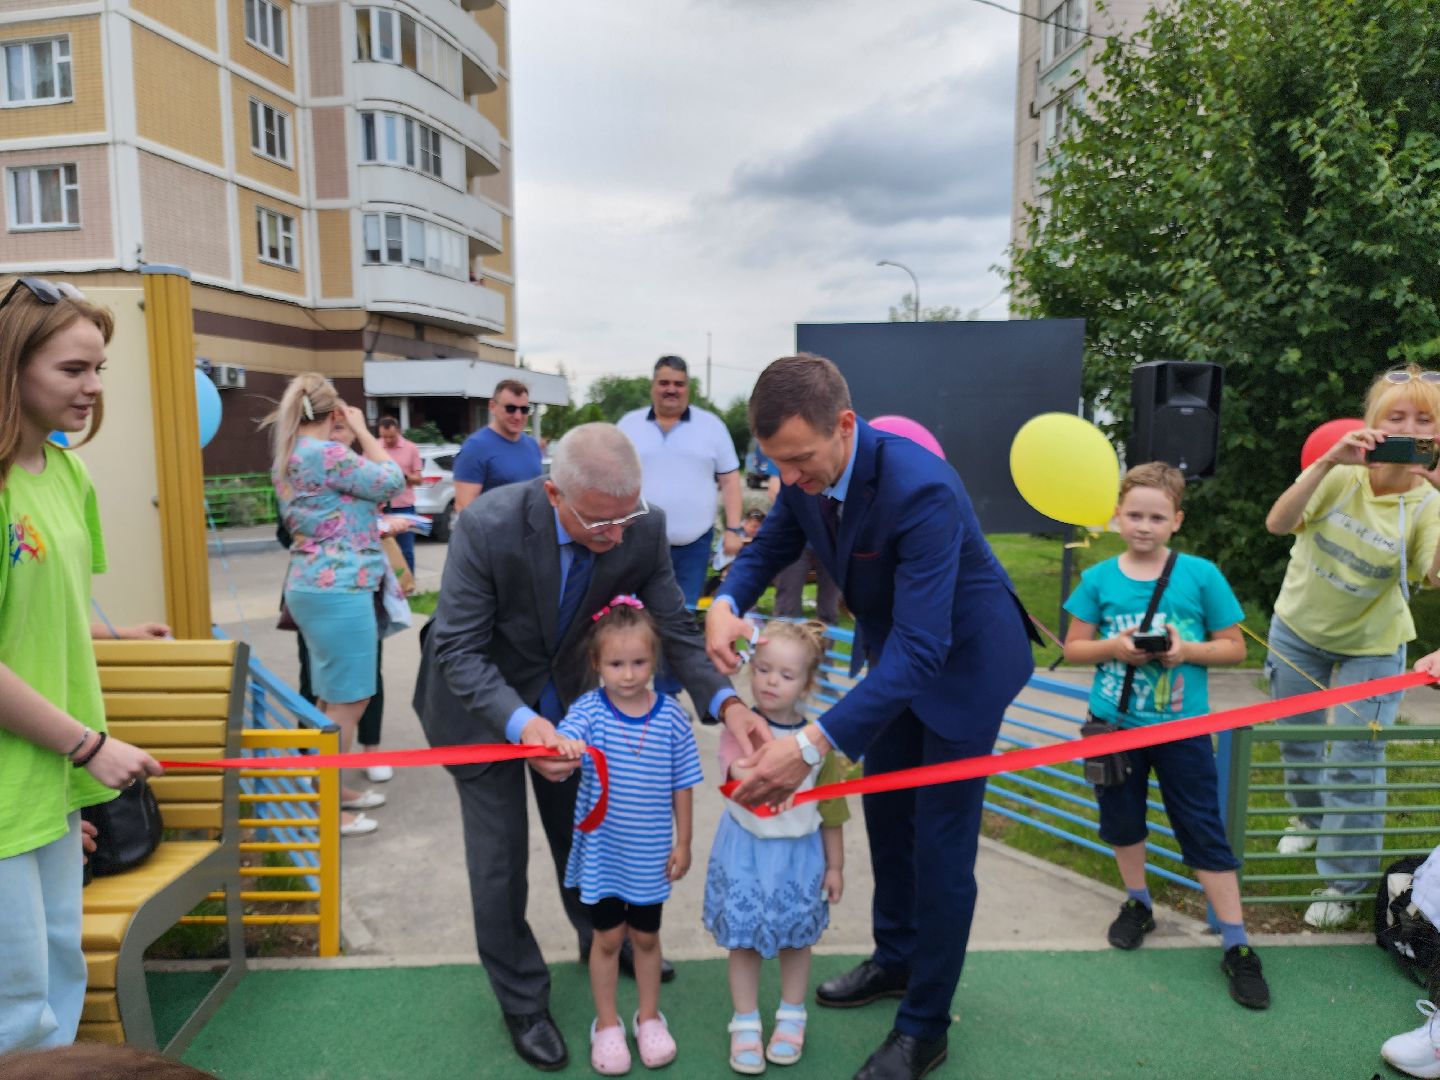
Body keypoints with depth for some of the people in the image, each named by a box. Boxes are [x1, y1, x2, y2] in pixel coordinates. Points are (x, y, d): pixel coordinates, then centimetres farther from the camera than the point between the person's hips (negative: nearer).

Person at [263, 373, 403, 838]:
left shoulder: (290, 458, 14)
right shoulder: (327, 453, -16)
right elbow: (390, 481, -8)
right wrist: (362, 432, 0)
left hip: (314, 586, 10)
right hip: (339, 589, -10)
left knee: (332, 697, 19)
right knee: (348, 701, -2)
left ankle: (331, 790, 30)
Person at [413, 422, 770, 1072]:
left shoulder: (642, 530, -25)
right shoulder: (488, 527, -35)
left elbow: (675, 628, -17)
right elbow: (459, 650, -29)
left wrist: (725, 702, -34)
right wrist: (519, 723, -45)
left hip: (565, 694, 4)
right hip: (482, 699, -3)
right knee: (500, 855, 5)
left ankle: (601, 941, 50)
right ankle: (521, 1001, 31)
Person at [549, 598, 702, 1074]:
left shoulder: (671, 716, -10)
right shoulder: (590, 708, -13)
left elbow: (682, 784, -3)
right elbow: (563, 739, -32)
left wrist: (683, 842, 1)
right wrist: (562, 745, -55)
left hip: (650, 853, 1)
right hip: (602, 849, -1)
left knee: (646, 935, 19)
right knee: (608, 936, 14)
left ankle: (649, 1018, 41)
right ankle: (606, 1025, 36)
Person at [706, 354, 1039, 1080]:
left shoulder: (920, 488, -39)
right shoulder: (808, 472, -16)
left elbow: (921, 648, -42)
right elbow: (770, 545, 0)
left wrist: (814, 745, -50)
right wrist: (725, 603, -24)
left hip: (961, 657, -7)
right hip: (895, 648, 8)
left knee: (940, 841, 2)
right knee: (887, 812, 20)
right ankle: (895, 958, 43)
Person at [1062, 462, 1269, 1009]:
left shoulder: (1201, 575, -8)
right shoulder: (1099, 578, -5)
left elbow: (1234, 647, -2)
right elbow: (1074, 647, 1)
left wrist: (1188, 650, -20)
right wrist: (1115, 646, -18)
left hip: (1182, 728, -2)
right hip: (1113, 723, 2)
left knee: (1204, 831, 4)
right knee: (1122, 820, 18)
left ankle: (1236, 944, 18)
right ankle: (1137, 904, 41)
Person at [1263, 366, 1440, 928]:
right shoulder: (1341, 474, -16)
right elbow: (1278, 523, -32)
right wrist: (1327, 461, -43)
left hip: (1370, 647, -1)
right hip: (1297, 628, 2)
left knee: (1355, 761, -1)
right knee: (1297, 738, 18)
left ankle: (1345, 881, 17)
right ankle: (1310, 818, 48)